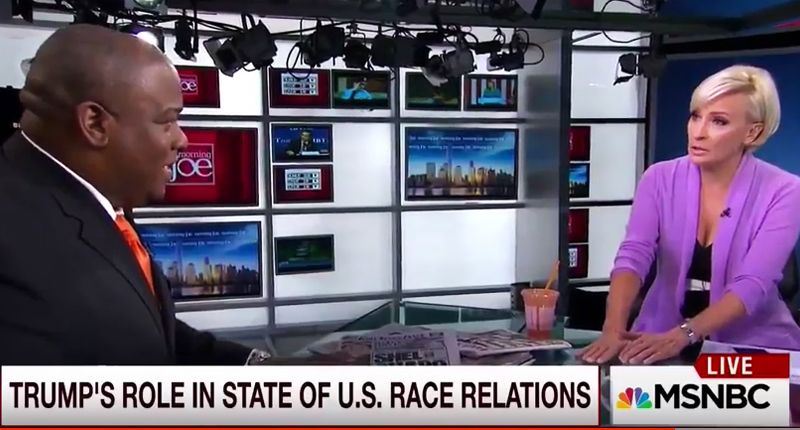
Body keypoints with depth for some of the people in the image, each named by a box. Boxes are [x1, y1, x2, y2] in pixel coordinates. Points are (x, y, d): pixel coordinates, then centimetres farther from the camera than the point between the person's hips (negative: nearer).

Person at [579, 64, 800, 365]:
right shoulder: (660, 178, -4)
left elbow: (753, 285, -19)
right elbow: (634, 255, -17)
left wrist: (681, 335, -32)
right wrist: (614, 329, -32)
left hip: (752, 346, 0)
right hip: (661, 338, 1)